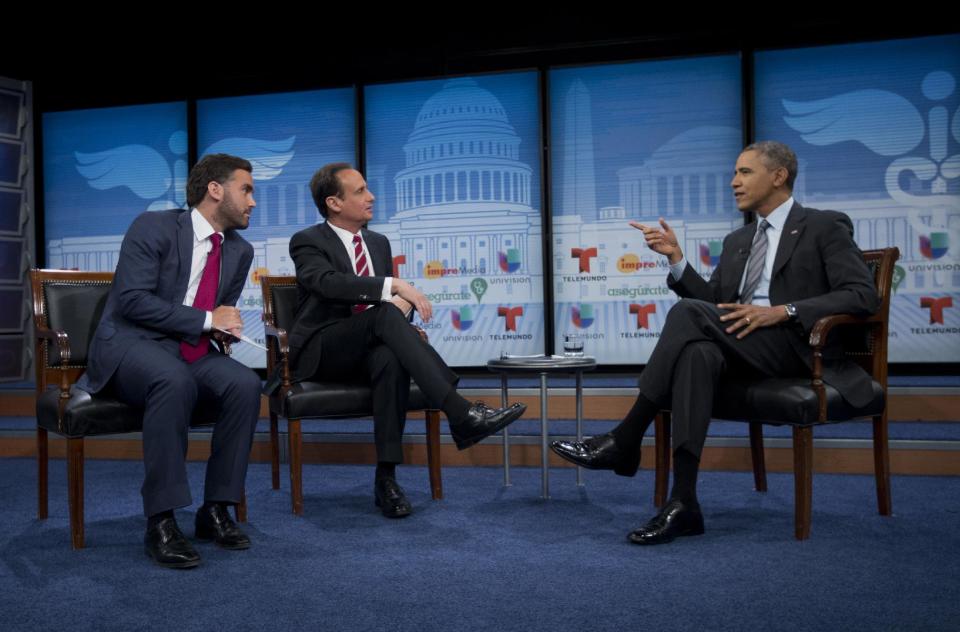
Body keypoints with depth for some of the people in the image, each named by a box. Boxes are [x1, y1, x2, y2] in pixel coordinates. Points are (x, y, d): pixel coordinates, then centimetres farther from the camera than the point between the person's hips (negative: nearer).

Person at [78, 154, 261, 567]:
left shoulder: (240, 251, 10)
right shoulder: (153, 228, -9)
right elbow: (132, 300, -19)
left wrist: (226, 325, -6)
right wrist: (206, 319, -19)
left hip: (193, 353, 6)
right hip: (132, 346, -5)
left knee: (245, 384, -25)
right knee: (176, 381, -38)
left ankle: (215, 510, -15)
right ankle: (161, 522, -30)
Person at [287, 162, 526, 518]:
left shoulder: (378, 243, 17)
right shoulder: (307, 242, -2)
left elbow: (393, 298, 17)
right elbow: (331, 283, -23)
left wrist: (403, 301, -9)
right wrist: (394, 287, -33)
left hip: (366, 350, 5)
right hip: (320, 352, -4)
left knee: (391, 358, -35)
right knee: (384, 315, -35)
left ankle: (386, 477, -34)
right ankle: (460, 414, -43)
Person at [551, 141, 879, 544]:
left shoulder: (826, 227, 6)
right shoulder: (737, 241, 25)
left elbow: (863, 296, -7)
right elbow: (715, 303, 15)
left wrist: (783, 311, -19)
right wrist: (675, 258, 1)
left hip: (796, 347, -5)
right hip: (743, 350, 5)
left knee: (690, 313, -28)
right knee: (698, 352, -34)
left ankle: (625, 440, -25)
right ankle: (683, 502, -39)